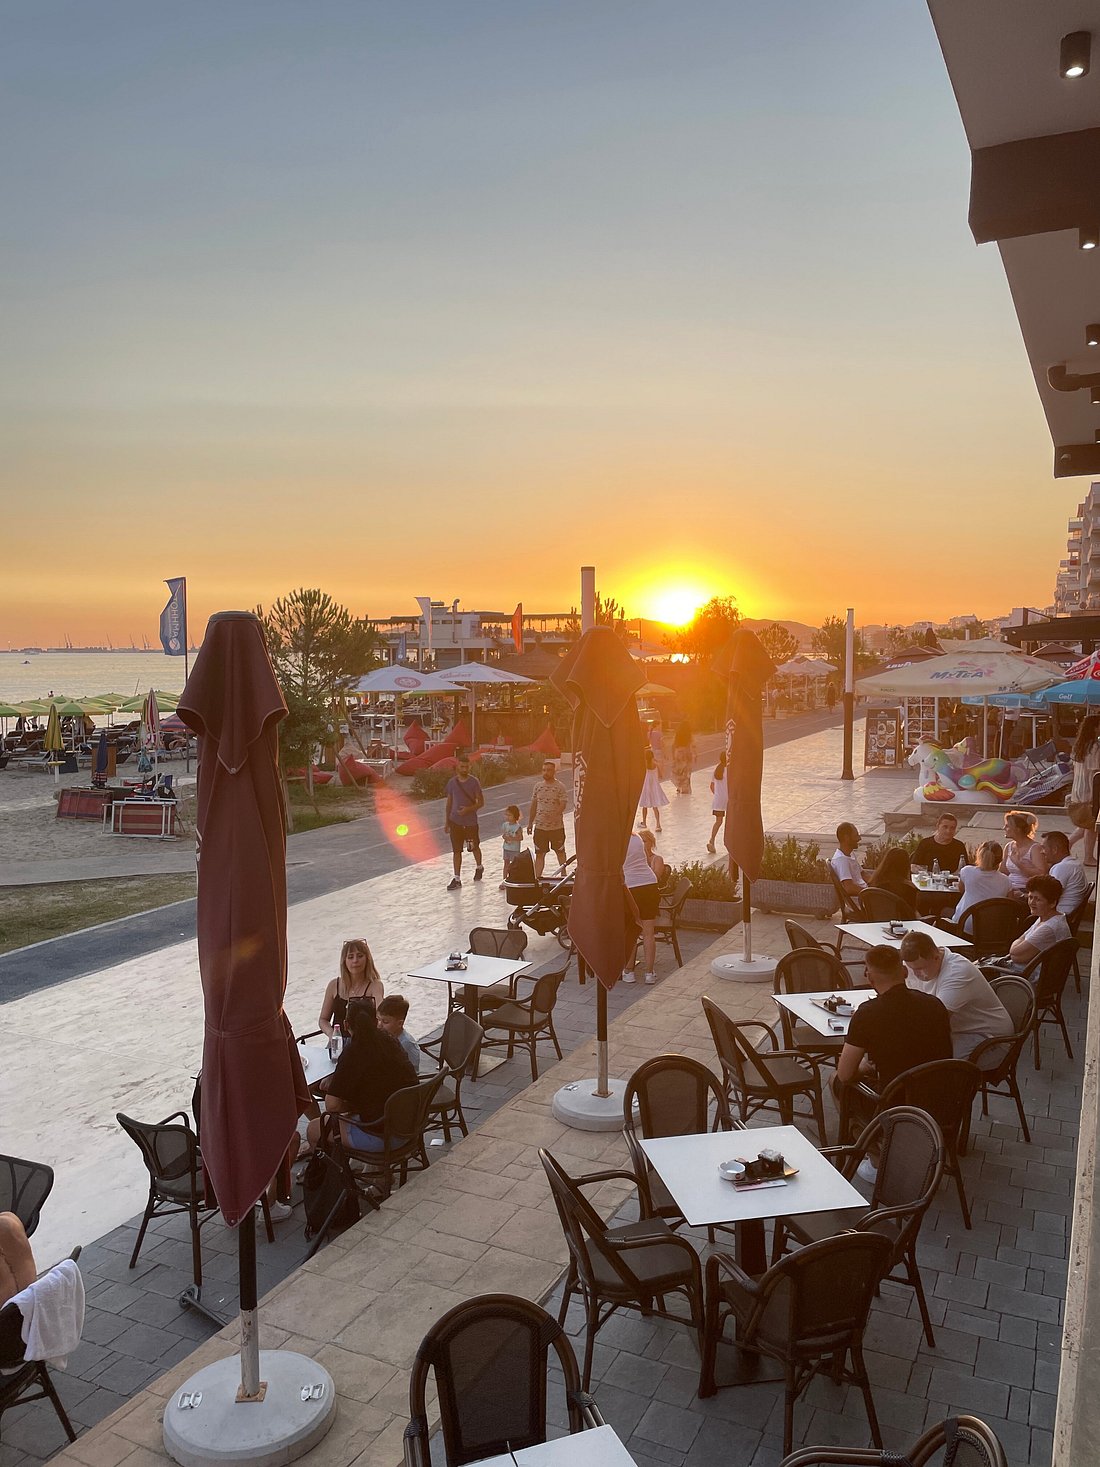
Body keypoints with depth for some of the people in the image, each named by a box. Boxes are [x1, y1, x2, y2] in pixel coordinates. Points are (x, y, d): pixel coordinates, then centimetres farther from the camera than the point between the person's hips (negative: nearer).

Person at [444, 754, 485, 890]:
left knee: (474, 847, 15)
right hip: (455, 821, 2)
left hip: (470, 821, -2)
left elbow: (481, 802, -5)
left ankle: (479, 867, 42)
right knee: (456, 850, 2)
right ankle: (457, 879, 7)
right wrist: (446, 821, 7)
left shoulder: (474, 782, -8)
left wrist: (469, 809, -22)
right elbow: (449, 803, 9)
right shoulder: (452, 782, 1)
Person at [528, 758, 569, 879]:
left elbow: (563, 805, -14)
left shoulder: (560, 786, -8)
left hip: (557, 826, -3)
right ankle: (537, 877, 6)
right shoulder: (538, 786, 5)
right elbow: (533, 805, 10)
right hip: (540, 826, 3)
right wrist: (530, 823, 9)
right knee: (539, 854, 3)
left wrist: (554, 814, -30)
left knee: (560, 851, 15)